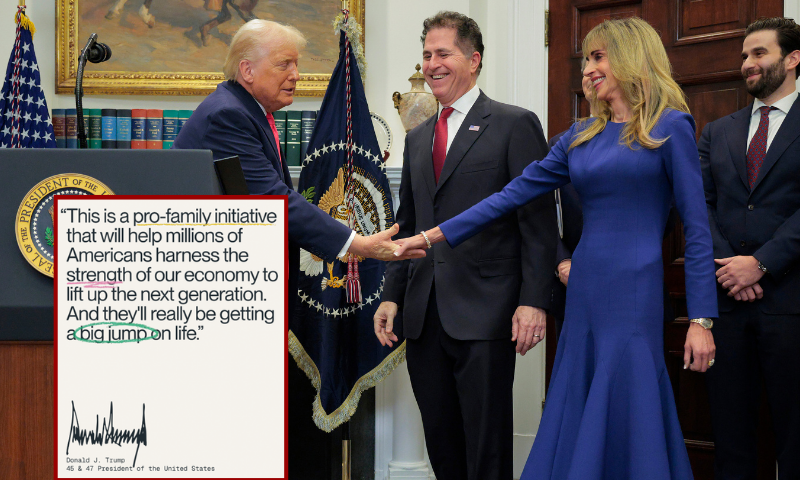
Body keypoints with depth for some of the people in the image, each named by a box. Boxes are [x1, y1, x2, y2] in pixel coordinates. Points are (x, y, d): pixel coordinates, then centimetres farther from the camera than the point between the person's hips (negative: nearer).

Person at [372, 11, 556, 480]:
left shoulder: (515, 125, -1)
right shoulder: (418, 138, 19)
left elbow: (539, 221, -6)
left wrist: (533, 301, -14)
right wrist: (392, 296, 11)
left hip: (484, 314, -6)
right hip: (423, 315, 6)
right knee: (441, 440, 8)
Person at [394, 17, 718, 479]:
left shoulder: (670, 127, -2)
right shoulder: (581, 136, 14)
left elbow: (697, 228, -6)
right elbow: (515, 194, 12)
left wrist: (702, 320, -11)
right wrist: (432, 236, 7)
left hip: (635, 295, -6)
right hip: (584, 292, 6)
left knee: (629, 426, -5)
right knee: (575, 424, 7)